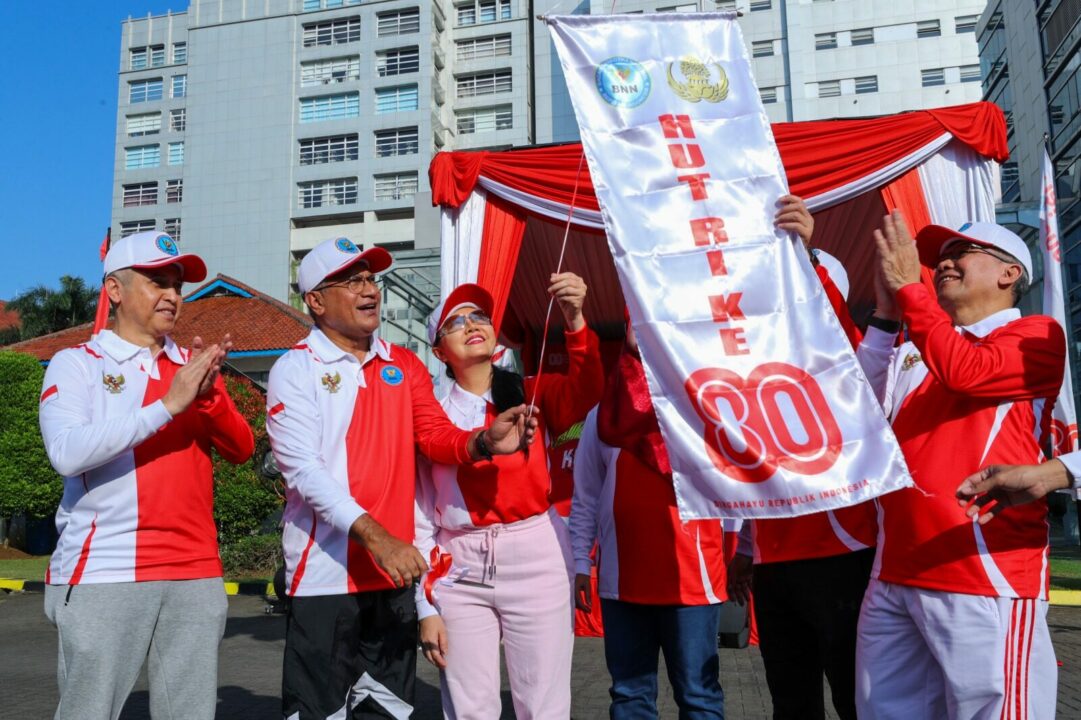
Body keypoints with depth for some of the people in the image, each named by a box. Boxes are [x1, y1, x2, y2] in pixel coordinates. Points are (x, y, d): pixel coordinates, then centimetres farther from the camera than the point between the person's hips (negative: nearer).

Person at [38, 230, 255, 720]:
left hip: (196, 574, 4)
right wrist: (168, 405, -21)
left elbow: (241, 450, 3)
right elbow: (67, 453, -17)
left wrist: (207, 396, -15)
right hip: (102, 574, -4)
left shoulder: (195, 367, 13)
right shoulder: (76, 365, 0)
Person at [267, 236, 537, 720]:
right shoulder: (295, 370, -5)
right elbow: (302, 468, -15)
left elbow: (437, 437, 1)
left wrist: (483, 441, -22)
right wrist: (374, 536, -25)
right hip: (326, 573, -5)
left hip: (393, 573, 5)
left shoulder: (404, 366, 11)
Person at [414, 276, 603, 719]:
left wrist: (575, 320, -33)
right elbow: (422, 515, 5)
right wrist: (426, 607, 3)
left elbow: (585, 391, -17)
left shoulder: (533, 394, 5)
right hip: (460, 571, 1)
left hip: (535, 559, -1)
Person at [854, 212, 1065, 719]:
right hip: (893, 577, 6)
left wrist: (907, 287, -9)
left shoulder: (1037, 335, 2)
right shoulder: (915, 349, 20)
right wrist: (885, 313, 5)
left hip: (985, 579, -6)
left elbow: (964, 371, -16)